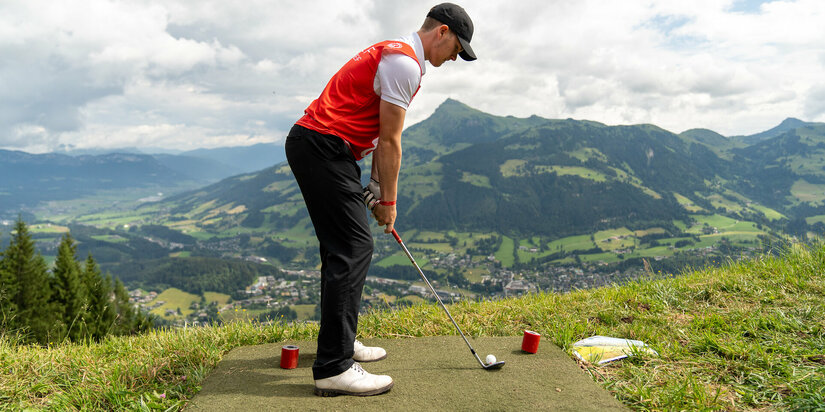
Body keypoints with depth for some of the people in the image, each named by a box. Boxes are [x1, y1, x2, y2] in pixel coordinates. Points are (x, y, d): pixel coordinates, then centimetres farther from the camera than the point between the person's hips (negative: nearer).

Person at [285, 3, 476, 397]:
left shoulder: (395, 54, 22)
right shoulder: (404, 63, -12)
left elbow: (383, 137, 20)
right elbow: (390, 142, -11)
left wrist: (376, 189, 16)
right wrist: (388, 202, -1)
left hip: (317, 147, 11)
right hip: (321, 147, -11)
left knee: (342, 246, 14)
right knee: (353, 246, -14)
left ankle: (339, 340, 25)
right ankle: (333, 367, -12)